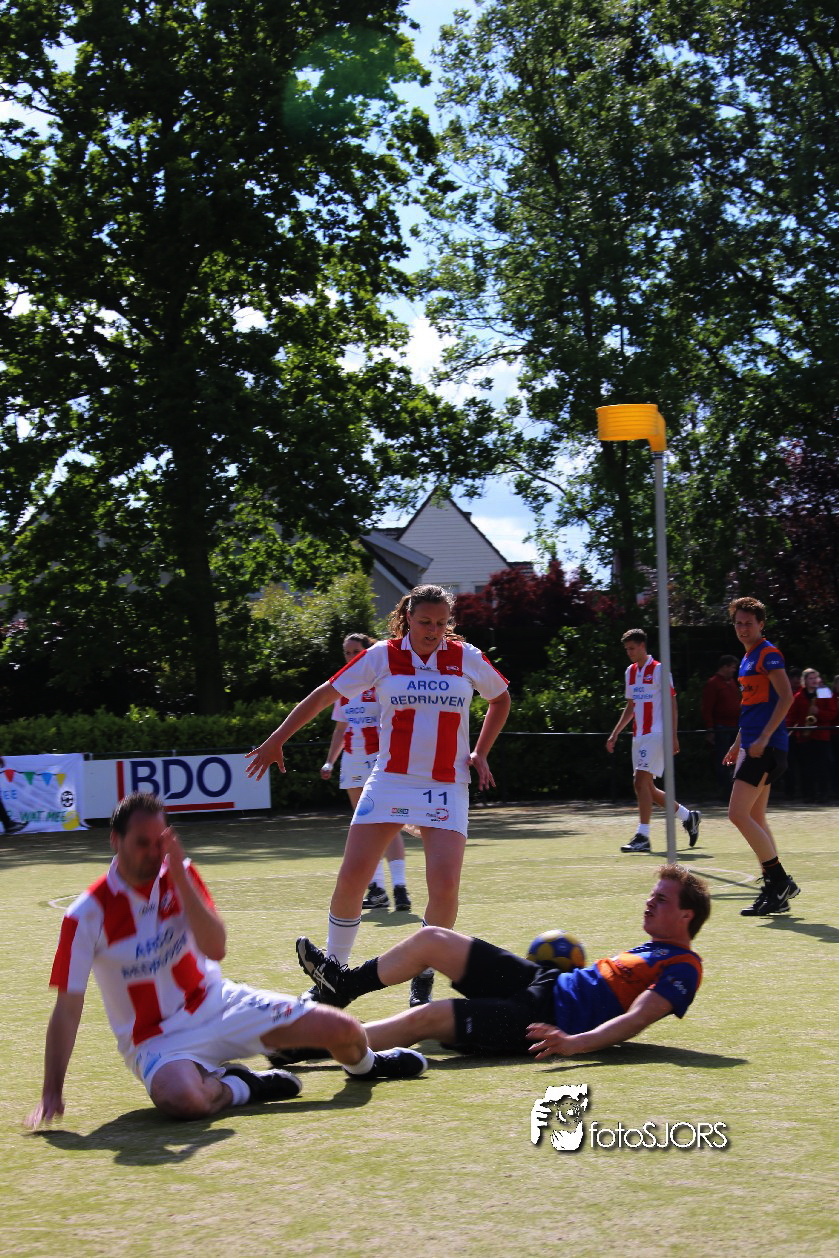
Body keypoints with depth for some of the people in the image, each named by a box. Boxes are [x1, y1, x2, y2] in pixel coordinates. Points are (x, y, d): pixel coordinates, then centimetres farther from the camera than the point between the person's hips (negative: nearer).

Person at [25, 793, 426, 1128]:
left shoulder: (179, 875, -3)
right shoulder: (87, 915, -15)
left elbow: (215, 948, -15)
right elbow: (67, 1010, -15)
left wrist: (181, 880, -23)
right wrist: (51, 1093, -20)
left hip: (217, 1003, 4)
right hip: (157, 1038, -4)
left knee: (345, 1030, -7)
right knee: (182, 1099, -42)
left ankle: (364, 1064, 30)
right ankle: (237, 1087, -8)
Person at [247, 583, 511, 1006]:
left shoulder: (467, 657, 3)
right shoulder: (382, 656, 0)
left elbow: (500, 699, 21)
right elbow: (325, 694, 6)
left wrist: (480, 754, 11)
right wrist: (276, 740, 4)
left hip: (446, 787, 0)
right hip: (389, 781, 0)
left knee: (444, 885, -16)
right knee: (351, 878, -8)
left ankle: (423, 978, 7)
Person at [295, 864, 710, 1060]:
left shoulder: (682, 968, -11)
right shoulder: (656, 948, 18)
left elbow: (637, 1018, -25)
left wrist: (575, 1042, -36)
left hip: (545, 1017, -10)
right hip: (545, 982, 10)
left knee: (426, 1018, -20)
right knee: (431, 939, 11)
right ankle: (345, 983, 27)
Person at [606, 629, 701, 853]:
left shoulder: (658, 670, -7)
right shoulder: (630, 671, 15)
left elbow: (672, 704, -9)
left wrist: (673, 736, -15)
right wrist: (615, 733, 18)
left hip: (656, 734, -8)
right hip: (638, 736, 8)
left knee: (641, 781, -16)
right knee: (647, 788, 9)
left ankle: (642, 836, -16)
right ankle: (688, 816, 25)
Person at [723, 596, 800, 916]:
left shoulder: (768, 654, -9)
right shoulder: (748, 659, 18)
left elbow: (786, 697, -19)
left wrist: (763, 738, -23)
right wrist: (738, 743, 26)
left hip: (766, 747, -10)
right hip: (753, 746, 10)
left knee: (738, 813, -14)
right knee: (755, 818, 9)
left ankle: (780, 881, -8)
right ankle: (775, 891, 13)